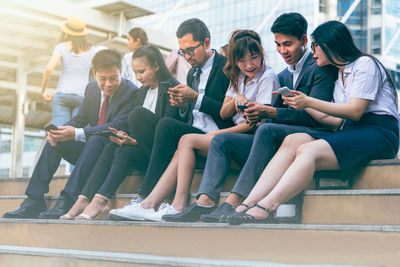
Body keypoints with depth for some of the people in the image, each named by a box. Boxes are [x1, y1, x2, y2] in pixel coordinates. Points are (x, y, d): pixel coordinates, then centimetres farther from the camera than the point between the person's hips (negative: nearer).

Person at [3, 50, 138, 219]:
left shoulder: (131, 93, -14)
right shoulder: (91, 89, 9)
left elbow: (118, 126, -24)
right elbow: (81, 118, 12)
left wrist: (77, 133, -33)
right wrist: (59, 130, -13)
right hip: (90, 148, 7)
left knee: (95, 140, -36)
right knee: (55, 140, -13)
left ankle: (68, 200, -43)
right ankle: (34, 200, -18)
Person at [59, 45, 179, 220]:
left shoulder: (171, 88, -3)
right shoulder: (142, 92, 21)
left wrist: (137, 141, -22)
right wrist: (126, 136, -6)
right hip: (145, 149, 6)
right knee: (111, 148, -18)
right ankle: (84, 200, -30)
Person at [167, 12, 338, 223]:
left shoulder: (321, 69, 0)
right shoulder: (282, 76, 24)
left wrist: (270, 113, -22)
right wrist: (256, 114, -8)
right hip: (275, 142, 8)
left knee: (266, 129, -35)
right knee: (221, 140, -8)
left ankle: (234, 201, -41)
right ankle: (206, 200, -26)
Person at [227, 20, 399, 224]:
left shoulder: (365, 64, 1)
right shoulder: (339, 74, 25)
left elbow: (355, 111, -12)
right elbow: (340, 121, 15)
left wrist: (309, 102, -11)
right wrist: (304, 106, 9)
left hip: (379, 133, -7)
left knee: (308, 151, -31)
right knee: (292, 141, -20)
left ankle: (266, 207, -43)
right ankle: (250, 202, -35)